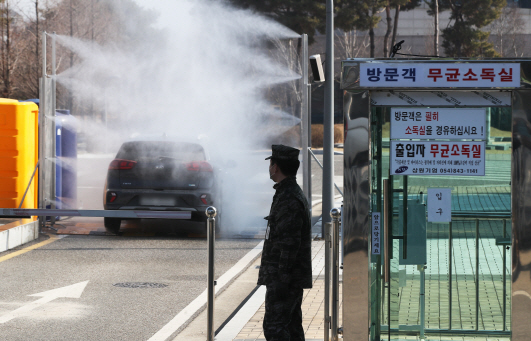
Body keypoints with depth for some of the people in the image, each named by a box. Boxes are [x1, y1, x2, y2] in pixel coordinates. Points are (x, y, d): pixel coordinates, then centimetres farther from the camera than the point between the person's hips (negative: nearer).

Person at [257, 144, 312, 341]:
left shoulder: (288, 199, -18)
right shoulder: (293, 194, 16)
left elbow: (289, 244, -23)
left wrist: (282, 280, -23)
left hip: (284, 278, -10)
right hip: (294, 278, 10)